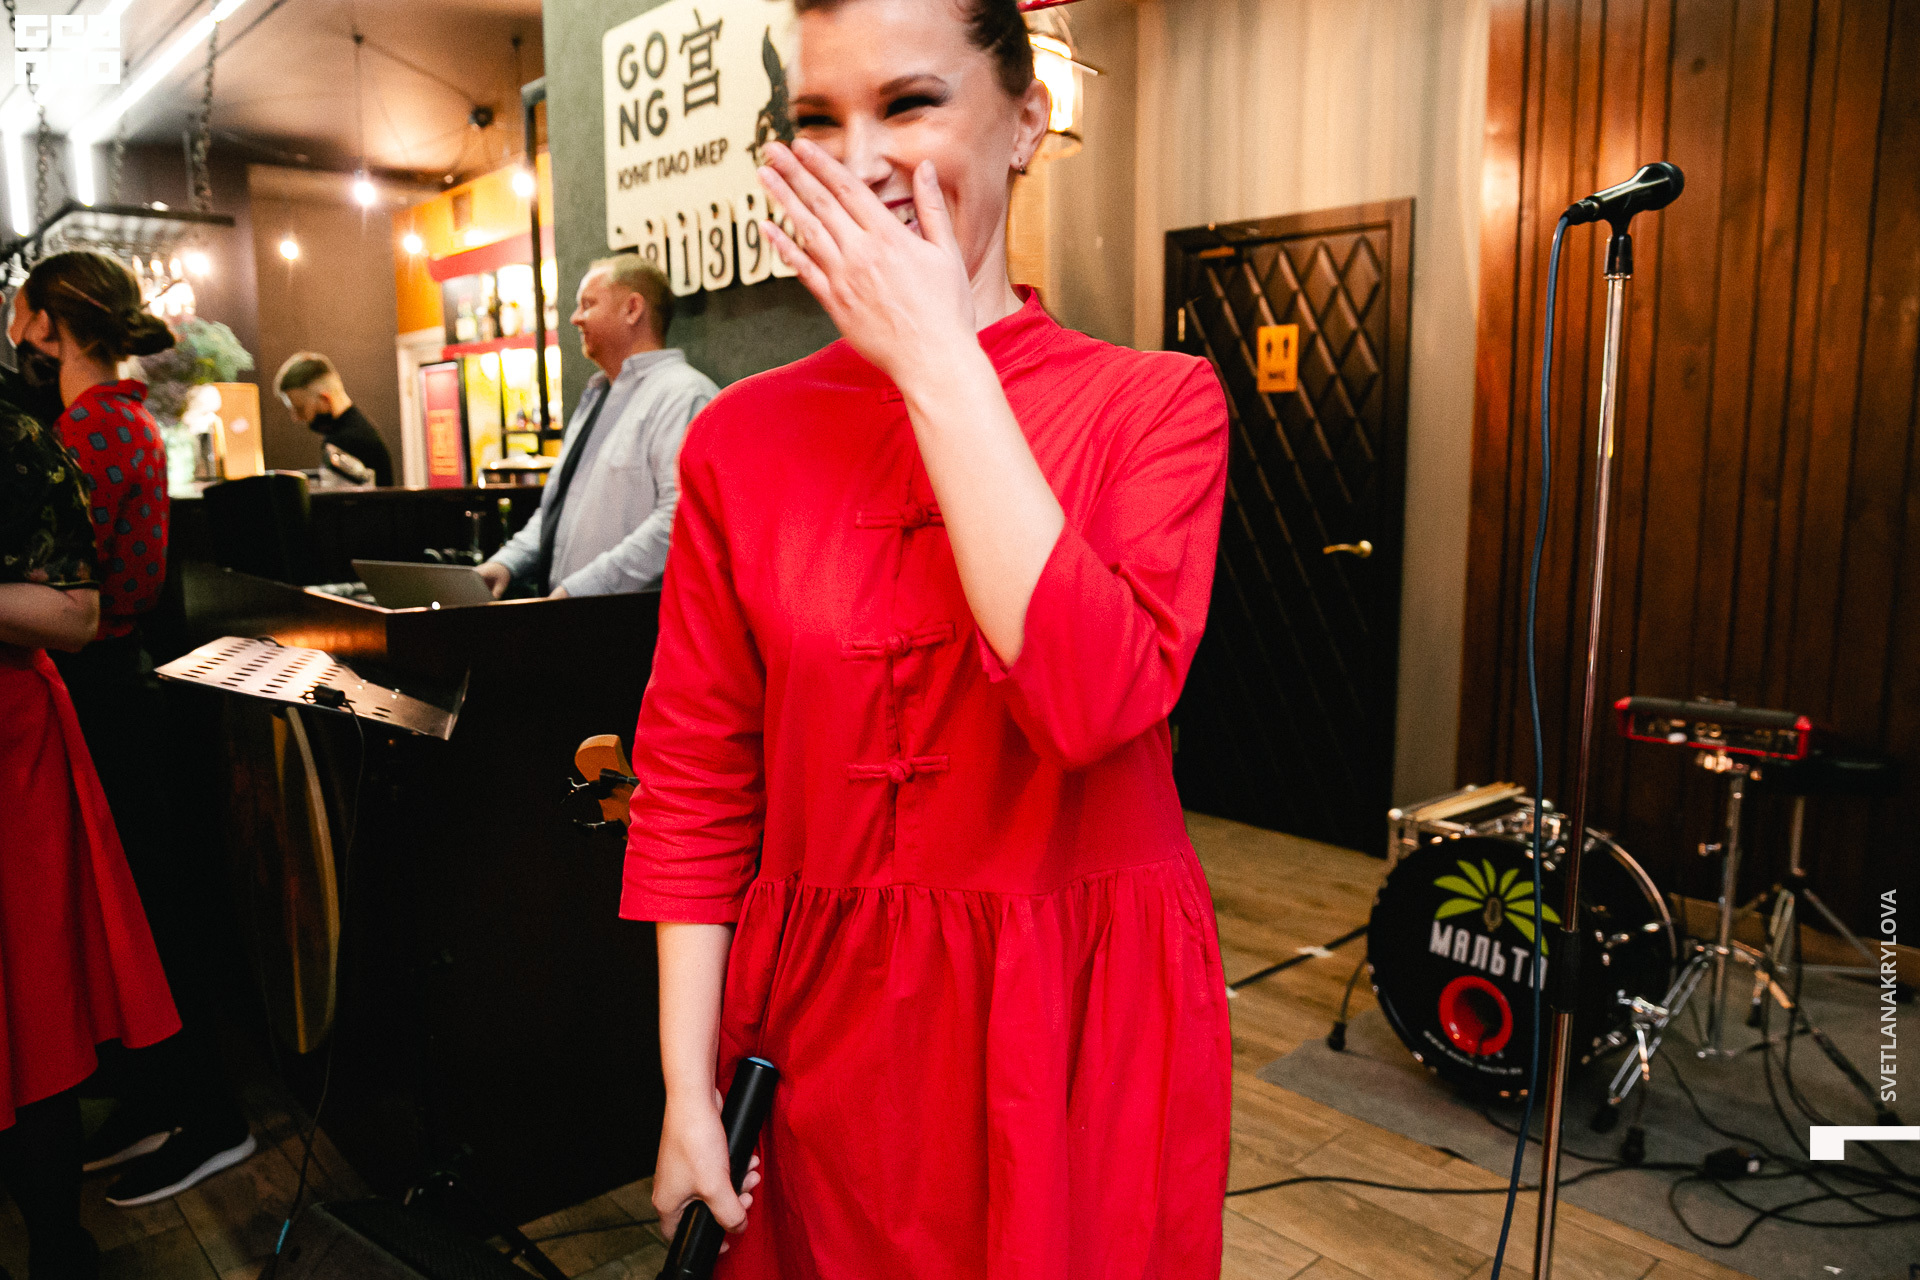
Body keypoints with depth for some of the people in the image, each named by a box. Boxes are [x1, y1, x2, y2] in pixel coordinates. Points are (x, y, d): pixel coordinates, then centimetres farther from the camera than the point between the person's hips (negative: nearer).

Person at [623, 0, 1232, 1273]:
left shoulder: (1158, 402, -6)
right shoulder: (741, 436, -2)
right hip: (821, 1020, 2)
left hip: (1084, 1026, -1)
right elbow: (694, 785, 0)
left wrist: (939, 363, -20)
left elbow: (1094, 695, -24)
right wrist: (688, 1090, -3)